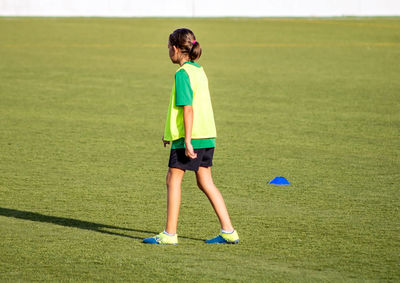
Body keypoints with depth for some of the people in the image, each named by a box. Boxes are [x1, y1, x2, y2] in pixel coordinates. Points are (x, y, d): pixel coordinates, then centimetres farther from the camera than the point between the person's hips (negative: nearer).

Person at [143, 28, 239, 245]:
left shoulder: (182, 74, -13)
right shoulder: (199, 70, 14)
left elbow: (188, 108, -18)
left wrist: (187, 139, -20)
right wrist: (171, 131, 28)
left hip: (191, 136, -9)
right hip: (207, 136, 9)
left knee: (173, 179, 0)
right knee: (205, 182, 10)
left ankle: (170, 234, 2)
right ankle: (228, 232, 7)